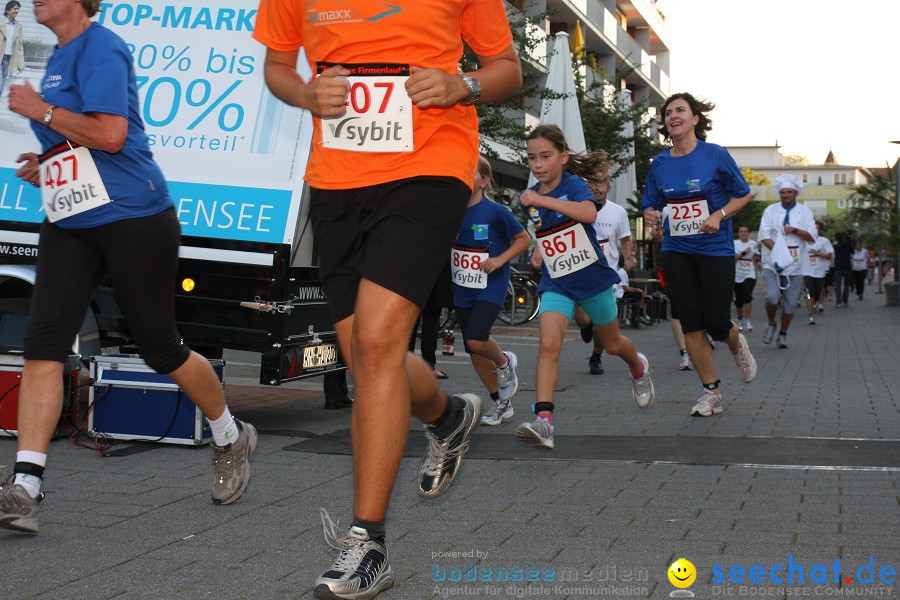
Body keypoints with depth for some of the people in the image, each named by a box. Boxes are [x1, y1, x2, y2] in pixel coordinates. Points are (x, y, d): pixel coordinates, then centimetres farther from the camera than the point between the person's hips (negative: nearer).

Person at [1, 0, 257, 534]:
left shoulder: (100, 48, -11)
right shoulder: (61, 57, 18)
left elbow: (111, 134, -23)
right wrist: (49, 165, 13)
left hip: (132, 220, -8)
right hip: (69, 226, 8)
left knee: (161, 349, 4)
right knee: (43, 344, -8)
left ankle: (231, 438, 30)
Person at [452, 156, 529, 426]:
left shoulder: (496, 212, -13)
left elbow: (524, 239, -3)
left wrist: (500, 259, -15)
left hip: (490, 286, -5)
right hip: (462, 289, 5)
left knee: (476, 339, -23)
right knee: (474, 352, 9)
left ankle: (504, 362, 11)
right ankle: (501, 403, 26)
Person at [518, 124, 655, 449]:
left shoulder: (573, 184, -15)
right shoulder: (529, 197, 0)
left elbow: (589, 213, -38)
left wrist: (542, 200, -42)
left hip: (592, 276, -3)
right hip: (556, 284, 3)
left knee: (612, 343, 18)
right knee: (548, 344, -21)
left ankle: (638, 367, 54)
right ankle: (543, 421, -28)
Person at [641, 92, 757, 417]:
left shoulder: (716, 155, -6)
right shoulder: (659, 163, 4)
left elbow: (742, 194, 2)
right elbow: (650, 204, 12)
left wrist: (719, 215, -14)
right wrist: (650, 214, -11)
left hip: (716, 249, -3)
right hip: (676, 252, 3)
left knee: (716, 323, -5)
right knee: (691, 324, -1)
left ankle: (737, 344, 34)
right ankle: (711, 392, 11)